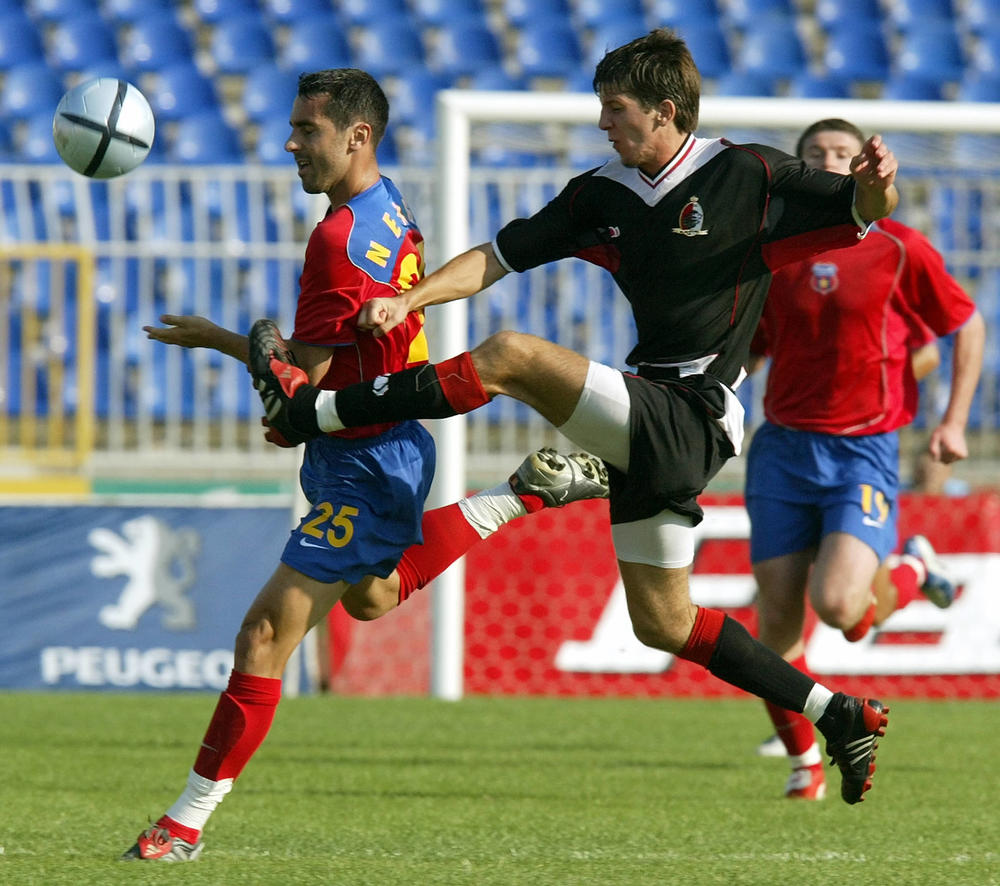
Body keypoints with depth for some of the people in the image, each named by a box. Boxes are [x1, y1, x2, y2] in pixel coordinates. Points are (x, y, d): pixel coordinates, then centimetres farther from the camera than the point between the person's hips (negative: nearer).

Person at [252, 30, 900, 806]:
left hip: (690, 417, -9)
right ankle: (841, 716, 18)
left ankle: (310, 408, -13)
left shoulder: (748, 176, -5)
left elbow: (863, 214, -3)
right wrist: (409, 301, -3)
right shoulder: (604, 195, 13)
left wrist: (875, 183, -28)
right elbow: (500, 255, 12)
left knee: (512, 356, -21)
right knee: (663, 624, 12)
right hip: (651, 428, 9)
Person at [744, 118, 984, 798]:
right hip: (784, 449, 3)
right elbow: (739, 353, 15)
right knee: (778, 624, 0)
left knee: (838, 604, -21)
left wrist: (954, 421, 0)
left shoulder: (898, 249, -3)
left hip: (864, 451, -3)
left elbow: (968, 326, 7)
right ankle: (804, 762, 20)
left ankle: (910, 571, 14)